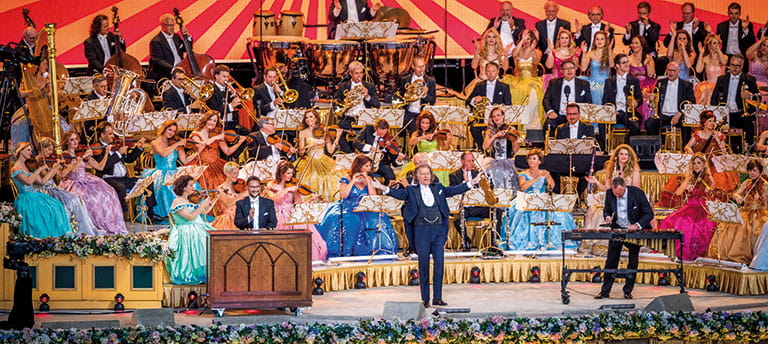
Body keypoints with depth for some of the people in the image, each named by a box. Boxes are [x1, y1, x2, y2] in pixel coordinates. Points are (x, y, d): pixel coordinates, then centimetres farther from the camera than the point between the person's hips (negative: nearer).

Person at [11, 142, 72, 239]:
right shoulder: (16, 168, -10)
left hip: (35, 194, 8)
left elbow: (39, 181, 7)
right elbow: (28, 182, -27)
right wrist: (39, 169, -21)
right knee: (46, 211, -26)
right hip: (26, 198, -8)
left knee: (56, 206, -10)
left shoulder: (28, 165, 14)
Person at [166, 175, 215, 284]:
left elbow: (205, 211, 24)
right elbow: (190, 217, -17)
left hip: (199, 229, 9)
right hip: (185, 233, -9)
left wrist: (216, 198, 19)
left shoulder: (190, 200, 18)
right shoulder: (178, 202, -7)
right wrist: (202, 205, -12)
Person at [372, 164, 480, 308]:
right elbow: (399, 194, -6)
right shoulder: (412, 190, 7)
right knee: (423, 265, 0)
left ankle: (437, 298, 3)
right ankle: (425, 299, 5)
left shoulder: (438, 188, 16)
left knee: (439, 263, -2)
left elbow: (453, 190, 18)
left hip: (438, 230, 2)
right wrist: (383, 188, -22)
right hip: (421, 230, -2)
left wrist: (471, 183, 11)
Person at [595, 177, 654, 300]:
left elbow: (649, 214, -13)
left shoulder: (637, 193, -17)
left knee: (633, 261, 4)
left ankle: (628, 291, 14)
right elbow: (606, 209, 9)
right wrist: (607, 217, -15)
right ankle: (605, 291, 3)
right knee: (611, 260, 0)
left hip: (634, 230, -2)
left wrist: (637, 225, -28)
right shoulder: (609, 194, -8)